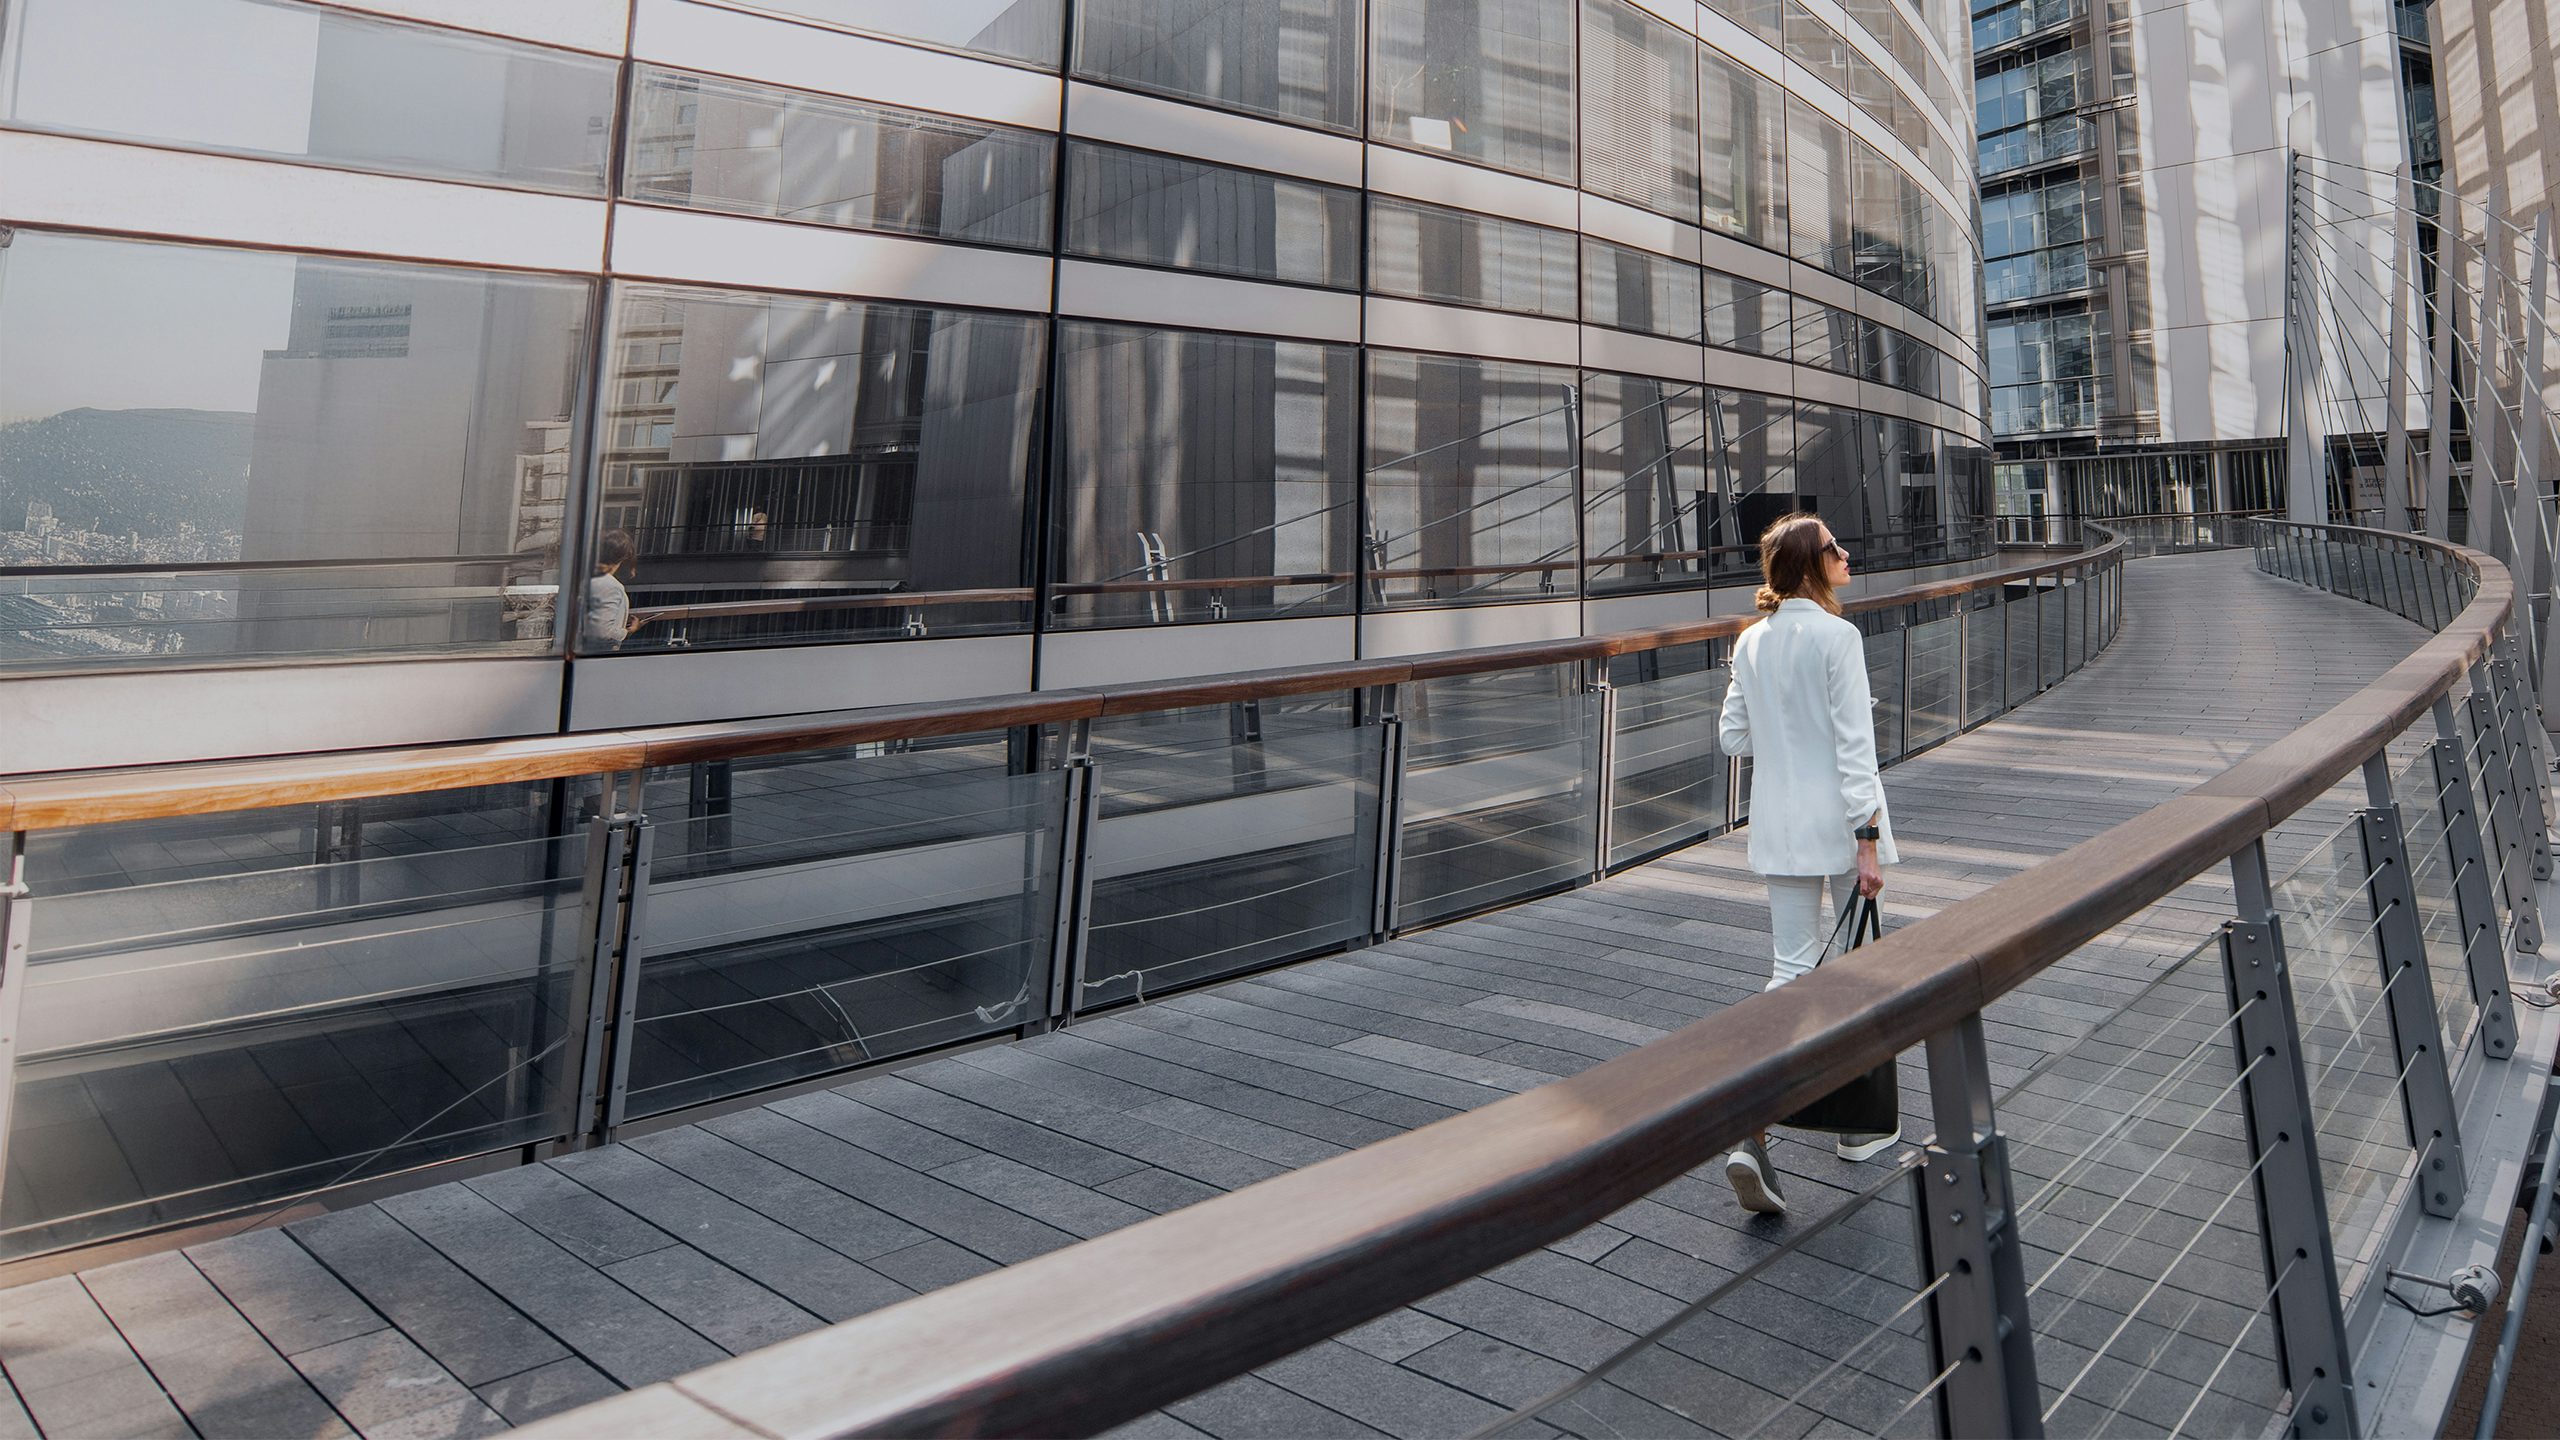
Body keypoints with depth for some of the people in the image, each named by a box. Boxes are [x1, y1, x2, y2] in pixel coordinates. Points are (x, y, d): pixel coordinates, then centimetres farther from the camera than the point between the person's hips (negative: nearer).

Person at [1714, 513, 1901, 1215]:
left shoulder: (1750, 642, 5)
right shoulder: (1836, 636, -13)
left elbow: (1733, 737, 9)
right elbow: (1854, 744, -17)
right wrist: (1868, 839, -16)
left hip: (1781, 827, 5)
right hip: (1839, 821, -5)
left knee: (1790, 968, 6)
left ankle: (1754, 1136, -8)